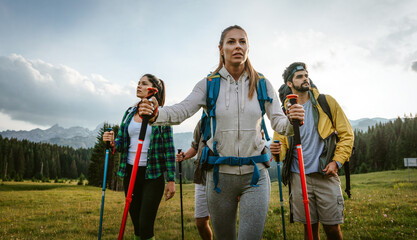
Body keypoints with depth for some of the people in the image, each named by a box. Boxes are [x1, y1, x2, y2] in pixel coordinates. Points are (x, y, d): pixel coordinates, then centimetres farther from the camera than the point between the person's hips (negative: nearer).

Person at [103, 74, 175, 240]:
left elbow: (169, 148, -4)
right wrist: (112, 142, -12)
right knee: (136, 225, 12)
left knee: (146, 226, -7)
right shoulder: (130, 112, 10)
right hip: (130, 172, 5)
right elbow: (121, 143, 12)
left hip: (152, 175, -4)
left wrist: (171, 180, -8)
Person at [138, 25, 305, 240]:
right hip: (220, 174, 1)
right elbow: (182, 110, -13)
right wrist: (156, 114, -33)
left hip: (255, 174, 0)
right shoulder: (208, 84, 0)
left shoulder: (262, 84, 2)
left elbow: (278, 122, -4)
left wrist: (292, 122, -28)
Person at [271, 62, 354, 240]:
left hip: (326, 174, -1)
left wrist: (337, 161, -5)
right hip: (299, 176, 1)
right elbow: (281, 143, 11)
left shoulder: (327, 102, 4)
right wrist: (277, 152, -13)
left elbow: (346, 134, 7)